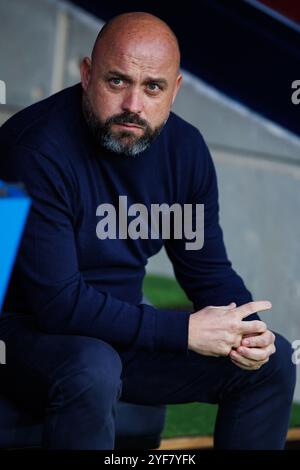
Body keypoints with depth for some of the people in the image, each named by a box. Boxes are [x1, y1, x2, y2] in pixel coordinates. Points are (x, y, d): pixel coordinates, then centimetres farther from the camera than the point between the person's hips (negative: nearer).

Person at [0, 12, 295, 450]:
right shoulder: (37, 149, -26)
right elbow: (57, 302, -29)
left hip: (122, 328, 7)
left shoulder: (184, 147, -3)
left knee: (274, 360, 0)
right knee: (92, 372, -39)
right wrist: (184, 331, -27)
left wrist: (247, 330, -15)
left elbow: (208, 268, 7)